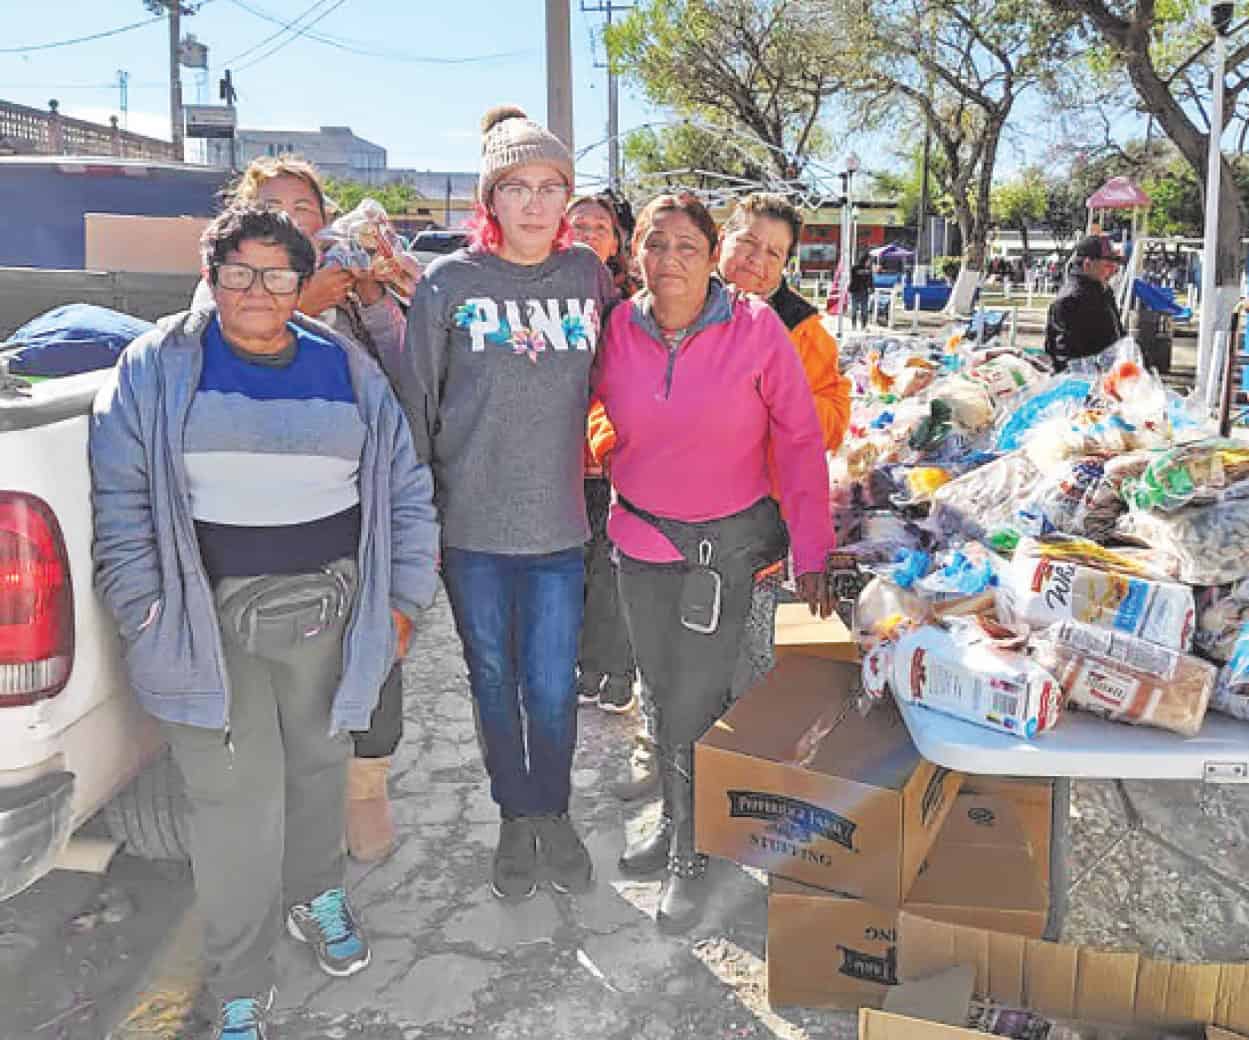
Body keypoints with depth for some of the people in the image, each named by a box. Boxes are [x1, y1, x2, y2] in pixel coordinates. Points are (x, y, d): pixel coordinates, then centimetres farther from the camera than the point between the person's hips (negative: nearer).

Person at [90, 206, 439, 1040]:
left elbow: (407, 492, 10)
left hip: (327, 611, 3)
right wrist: (146, 613, -7)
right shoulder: (158, 366, -1)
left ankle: (317, 895, 46)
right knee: (238, 795, -1)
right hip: (210, 617, -2)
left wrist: (403, 601, 7)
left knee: (319, 762, 18)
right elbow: (120, 500, -1)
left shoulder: (348, 370, 6)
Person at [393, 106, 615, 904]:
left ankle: (554, 814, 31)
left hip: (559, 525, 1)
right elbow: (415, 398, -1)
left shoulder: (589, 275, 3)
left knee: (553, 689, 5)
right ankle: (515, 818, 32)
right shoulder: (449, 282, -3)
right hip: (471, 526, -1)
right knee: (494, 682, 12)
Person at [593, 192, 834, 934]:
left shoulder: (757, 329, -13)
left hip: (727, 544, -3)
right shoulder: (617, 330, -5)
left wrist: (812, 551, -10)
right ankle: (674, 825, 39)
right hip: (641, 539, 4)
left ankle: (692, 857, 21)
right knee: (665, 694, 17)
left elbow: (801, 441, -9)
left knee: (695, 704, -1)